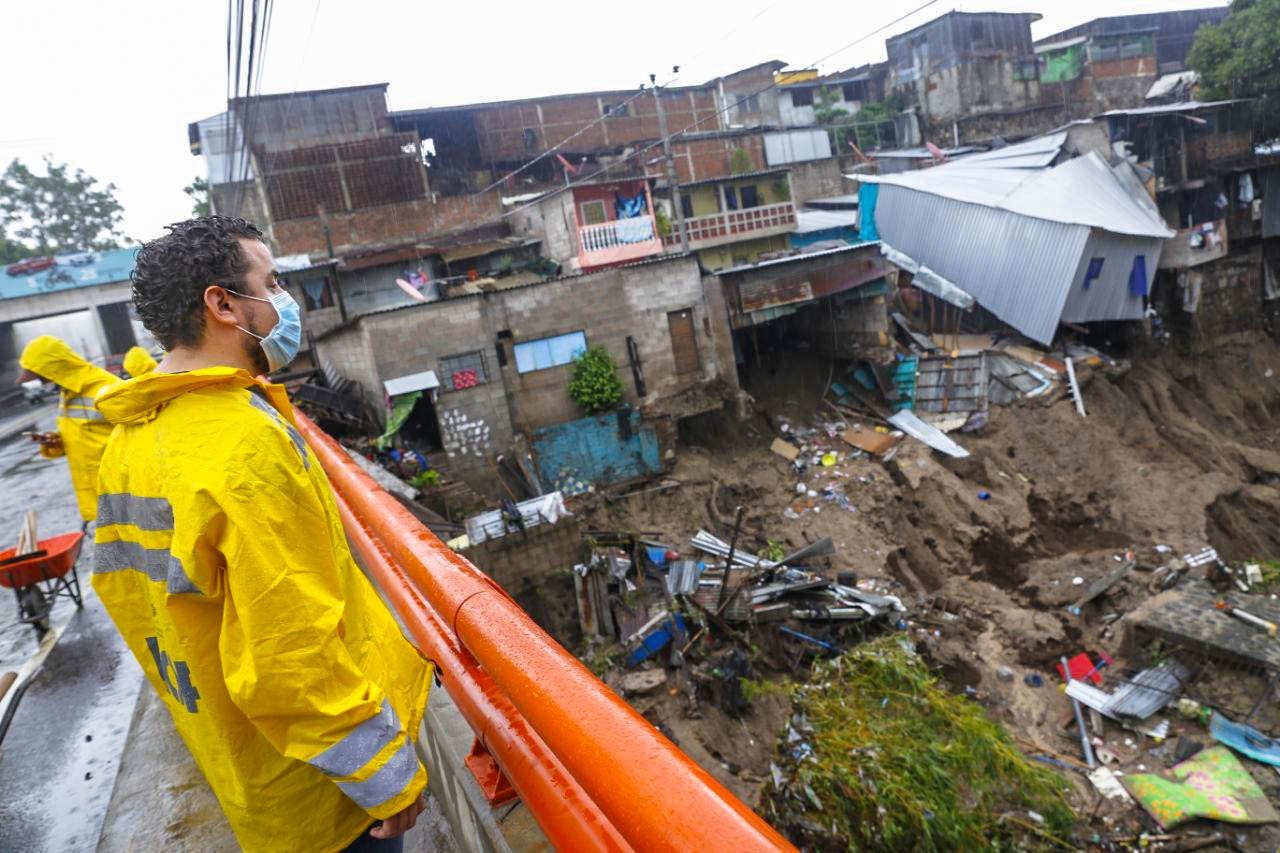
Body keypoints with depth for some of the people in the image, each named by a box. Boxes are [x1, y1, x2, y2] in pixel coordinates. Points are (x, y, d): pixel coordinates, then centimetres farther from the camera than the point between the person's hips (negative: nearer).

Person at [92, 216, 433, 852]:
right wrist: (389, 776, -18)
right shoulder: (245, 441, -28)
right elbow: (292, 655, -29)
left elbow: (122, 589, 10)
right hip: (318, 785, -8)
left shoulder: (129, 441, 0)